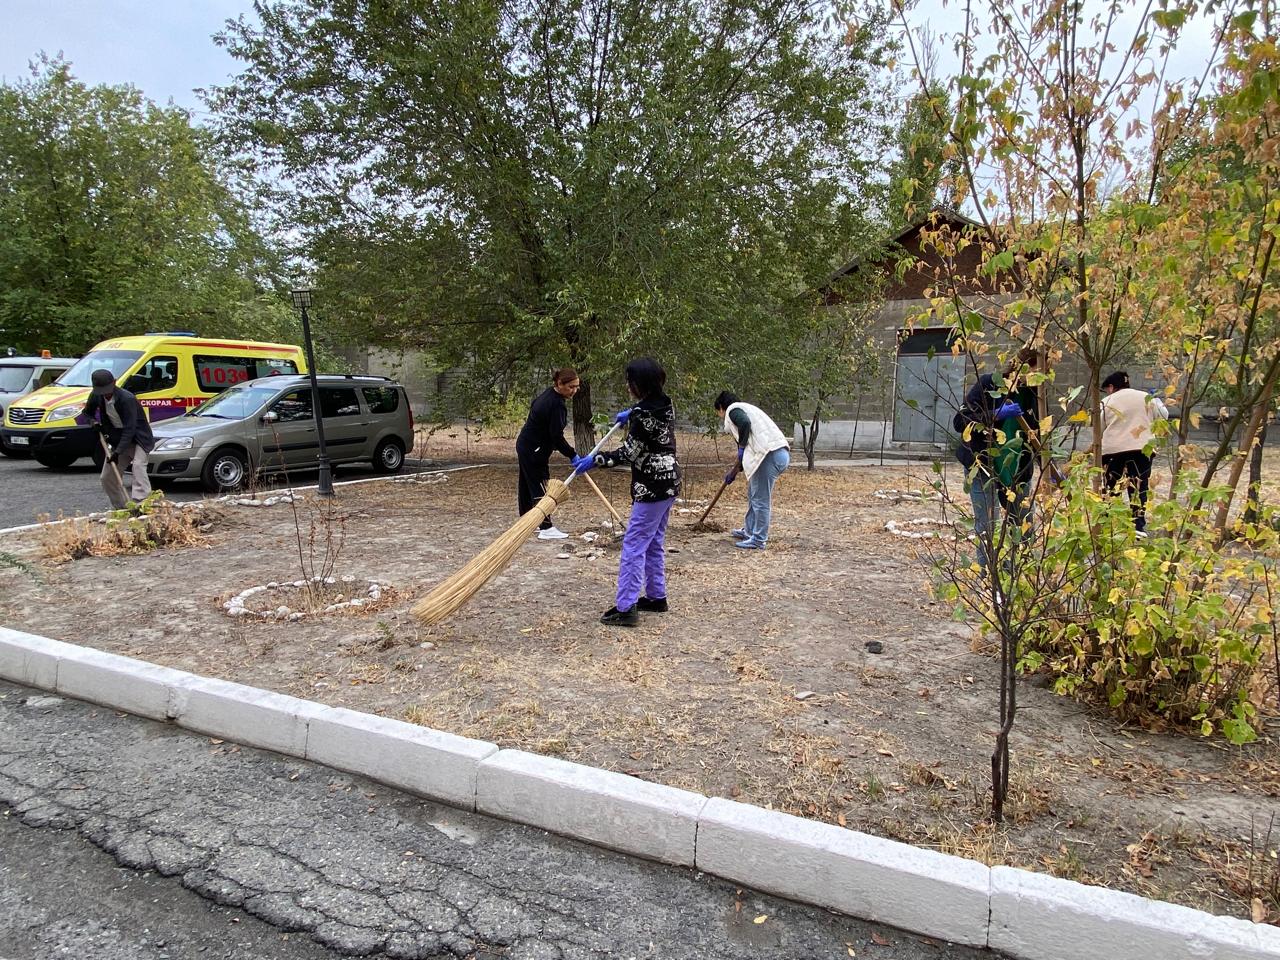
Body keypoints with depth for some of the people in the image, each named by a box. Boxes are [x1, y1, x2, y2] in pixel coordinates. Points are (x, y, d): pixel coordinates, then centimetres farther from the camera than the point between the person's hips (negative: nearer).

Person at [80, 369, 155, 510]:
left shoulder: (127, 398, -26)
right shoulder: (96, 396, -5)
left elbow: (130, 429, -29)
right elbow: (86, 413, 16)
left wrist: (118, 452, -33)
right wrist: (94, 422, -8)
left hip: (137, 437, -7)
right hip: (118, 439, 8)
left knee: (138, 465, -31)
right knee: (107, 477, 7)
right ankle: (121, 508, 19)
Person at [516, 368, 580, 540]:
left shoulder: (548, 394, 6)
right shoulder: (556, 405, -24)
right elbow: (556, 436, -25)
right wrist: (572, 455, -21)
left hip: (526, 445, 10)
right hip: (535, 451, -10)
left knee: (527, 484, 16)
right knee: (540, 487, -7)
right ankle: (546, 528, -5)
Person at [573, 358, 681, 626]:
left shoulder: (643, 415, -21)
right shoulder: (664, 403, 6)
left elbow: (628, 453, -17)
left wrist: (594, 460, -10)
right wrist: (631, 413, 31)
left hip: (652, 487, -10)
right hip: (668, 482, 10)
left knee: (634, 545, -6)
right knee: (653, 543, 19)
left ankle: (625, 608, -5)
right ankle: (656, 597, 27)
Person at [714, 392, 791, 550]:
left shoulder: (732, 409, 3)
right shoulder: (745, 409, 30)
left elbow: (745, 423, -22)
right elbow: (751, 447, 35)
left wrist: (741, 447, -7)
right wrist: (734, 472, 40)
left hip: (770, 455, -10)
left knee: (760, 500, -3)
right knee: (753, 494, 22)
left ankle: (759, 540, 4)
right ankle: (749, 531, 34)